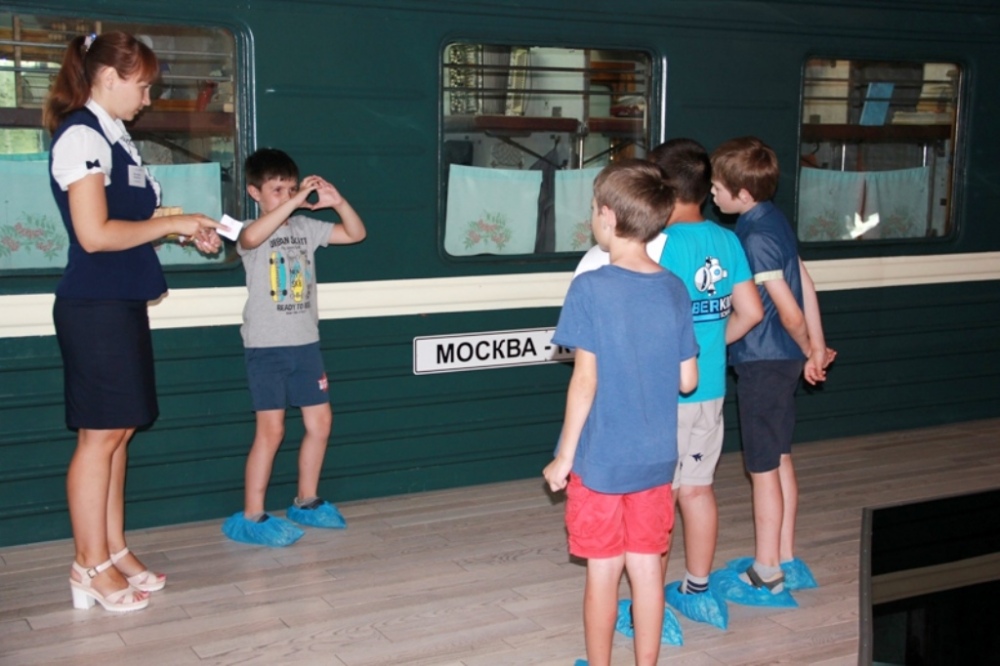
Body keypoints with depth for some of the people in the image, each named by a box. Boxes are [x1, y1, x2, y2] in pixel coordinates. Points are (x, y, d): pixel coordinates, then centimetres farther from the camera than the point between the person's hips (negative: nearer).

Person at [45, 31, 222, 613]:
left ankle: (114, 552, 20)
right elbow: (95, 234, -19)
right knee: (100, 433, -4)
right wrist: (171, 223, -12)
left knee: (119, 431, 11)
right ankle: (92, 568, 5)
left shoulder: (114, 138, 17)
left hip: (124, 303, 9)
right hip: (95, 305, -9)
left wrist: (185, 231, 6)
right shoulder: (80, 136, -11)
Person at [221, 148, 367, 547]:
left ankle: (306, 502, 25)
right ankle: (251, 517, 3)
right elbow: (251, 237, -34)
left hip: (305, 342, 6)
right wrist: (296, 200, -35)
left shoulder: (306, 228, 8)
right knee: (271, 430, -6)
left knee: (320, 423, 9)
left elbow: (356, 234, 7)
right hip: (266, 346, -6)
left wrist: (337, 202, -10)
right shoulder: (252, 233, -8)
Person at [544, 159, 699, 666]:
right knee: (647, 568, 13)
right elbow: (688, 380, 2)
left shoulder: (591, 288, -15)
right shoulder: (675, 289, -1)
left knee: (603, 573, 8)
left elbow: (585, 382, -16)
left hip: (600, 459, -4)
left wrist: (564, 456, -7)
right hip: (655, 458, 4)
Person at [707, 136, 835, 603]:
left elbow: (788, 310, -19)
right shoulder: (774, 221, 8)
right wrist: (817, 348, 12)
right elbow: (805, 286, 11)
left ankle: (766, 575, 12)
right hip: (782, 359, 10)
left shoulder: (755, 237, -20)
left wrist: (809, 353, -3)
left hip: (763, 363, -10)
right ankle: (786, 561, 27)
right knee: (779, 461, 16)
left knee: (763, 468, 1)